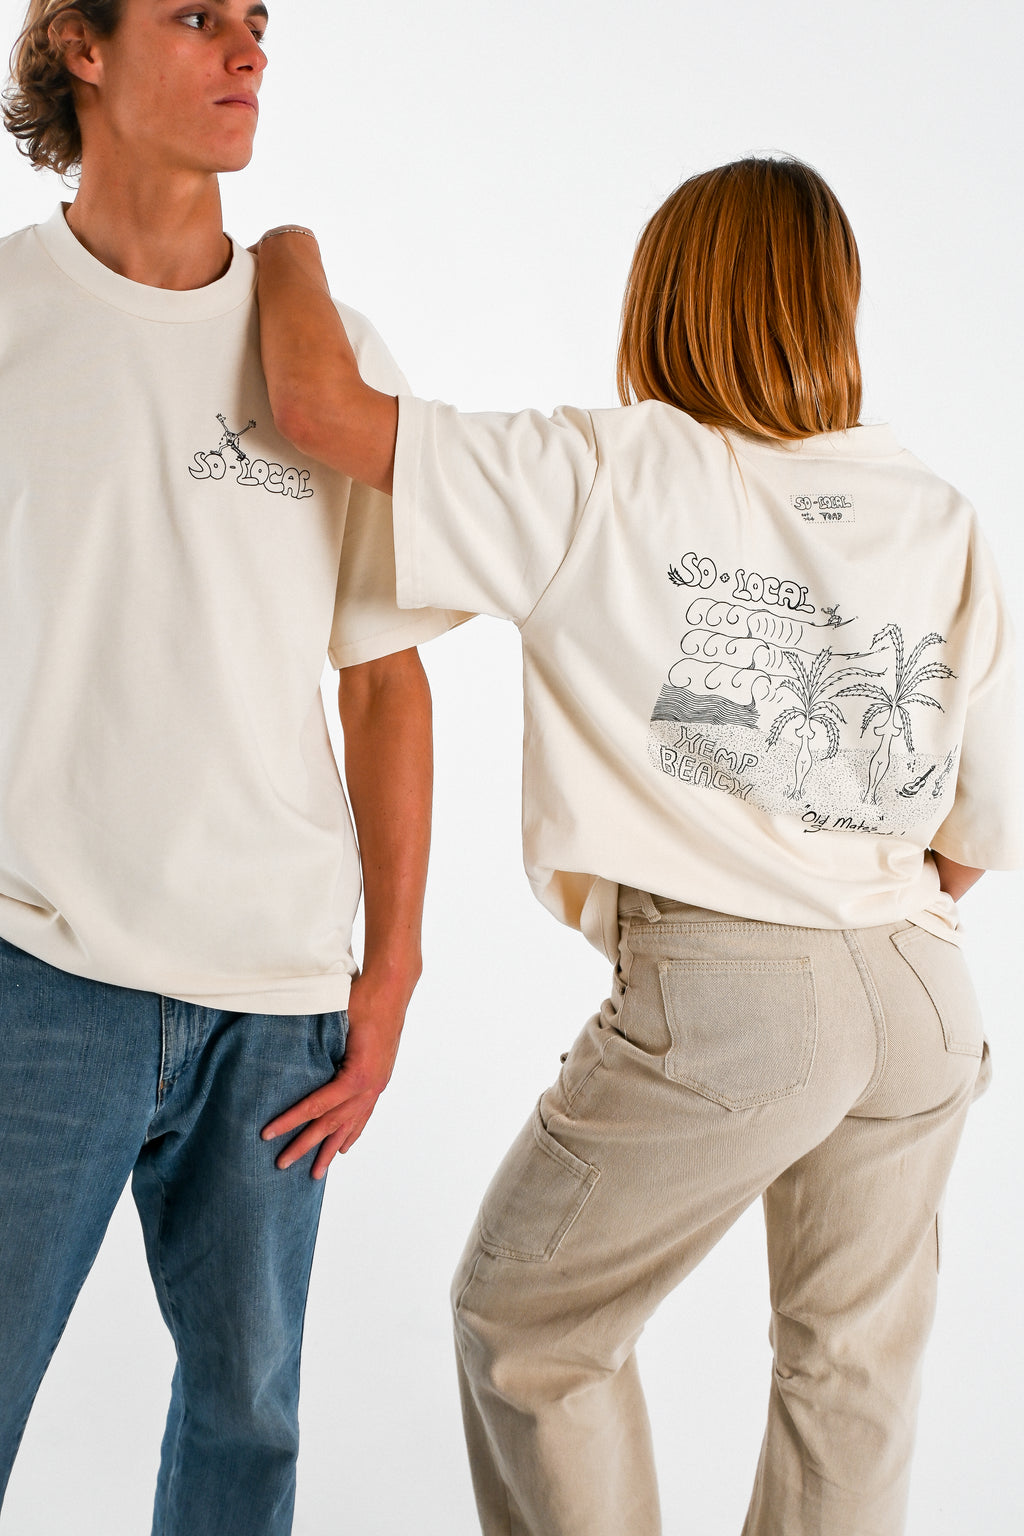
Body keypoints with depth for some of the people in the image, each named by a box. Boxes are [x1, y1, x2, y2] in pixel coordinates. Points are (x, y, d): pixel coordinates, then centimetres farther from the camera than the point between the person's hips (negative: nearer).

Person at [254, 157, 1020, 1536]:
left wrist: (290, 253, 8)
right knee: (851, 1371, 22)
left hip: (721, 1000, -5)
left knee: (525, 1325, 18)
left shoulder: (613, 475, -8)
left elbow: (319, 403, -11)